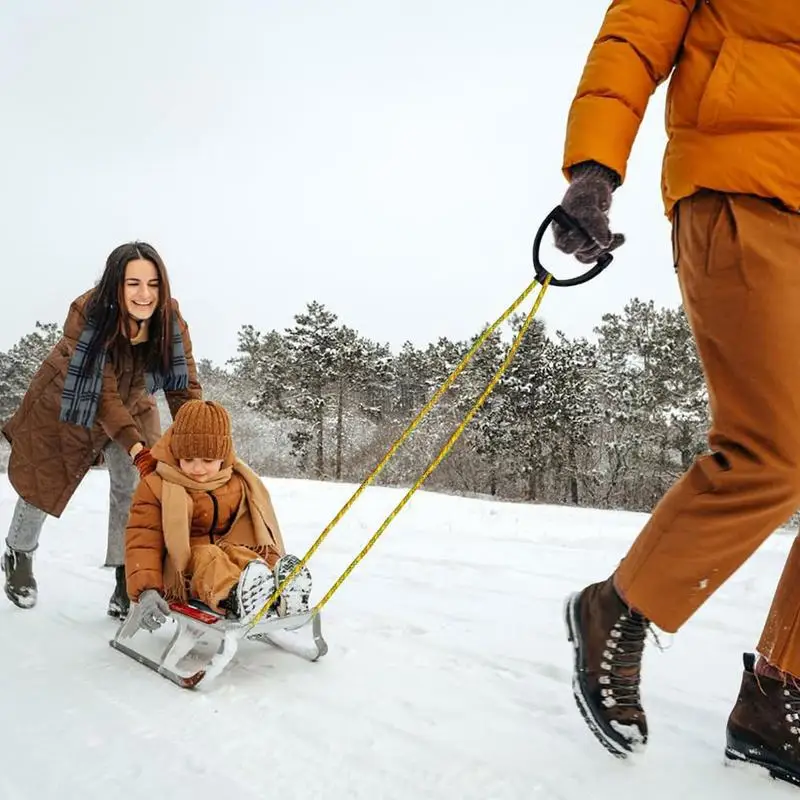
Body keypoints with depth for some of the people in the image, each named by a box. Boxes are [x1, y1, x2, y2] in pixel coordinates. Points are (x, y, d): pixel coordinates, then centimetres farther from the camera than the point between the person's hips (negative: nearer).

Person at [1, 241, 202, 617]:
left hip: (131, 406, 2)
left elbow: (185, 388, -25)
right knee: (43, 483, 13)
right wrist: (132, 442, -47)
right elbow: (102, 392, -36)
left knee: (135, 487, -11)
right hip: (66, 405, -2)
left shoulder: (171, 322, -26)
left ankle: (127, 576, 6)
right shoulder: (87, 314, -35)